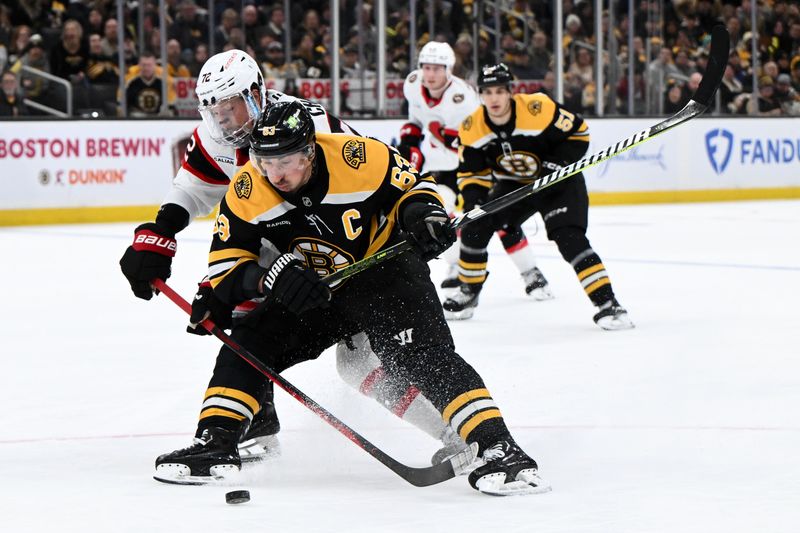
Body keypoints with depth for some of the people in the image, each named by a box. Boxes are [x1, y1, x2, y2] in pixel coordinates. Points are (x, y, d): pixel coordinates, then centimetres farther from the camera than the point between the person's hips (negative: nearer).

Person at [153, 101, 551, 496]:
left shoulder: (360, 158, -24)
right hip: (308, 291, 5)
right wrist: (268, 278, -33)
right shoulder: (246, 192, -16)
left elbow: (414, 185, -6)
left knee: (427, 356, -22)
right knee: (247, 343, -7)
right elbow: (224, 269, -14)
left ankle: (496, 448, -28)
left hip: (384, 269, -5)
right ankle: (215, 444, 0)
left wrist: (421, 212, -28)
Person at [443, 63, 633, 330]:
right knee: (474, 227, -4)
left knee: (568, 236, -24)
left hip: (558, 182, -5)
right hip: (513, 185, 5)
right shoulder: (472, 129, -13)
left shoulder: (539, 110, -27)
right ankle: (469, 292, 19)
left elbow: (578, 132, -15)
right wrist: (473, 198, -19)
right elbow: (472, 171, -2)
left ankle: (607, 303, -24)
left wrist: (557, 163, -25)